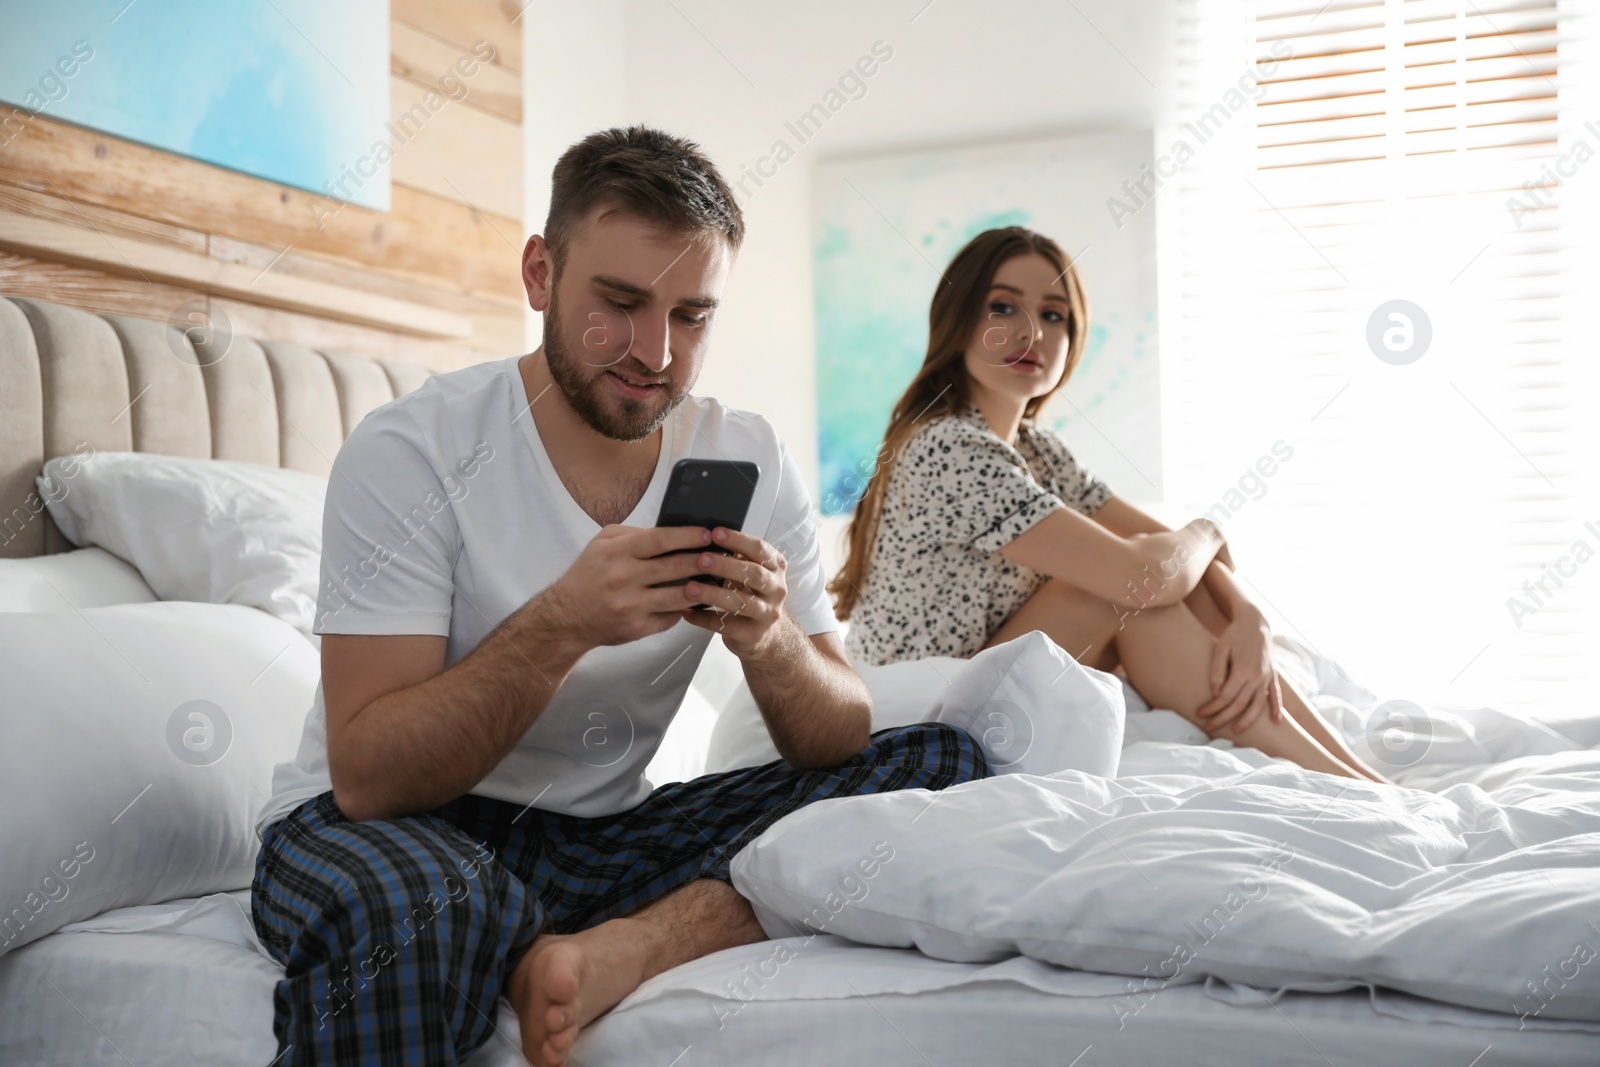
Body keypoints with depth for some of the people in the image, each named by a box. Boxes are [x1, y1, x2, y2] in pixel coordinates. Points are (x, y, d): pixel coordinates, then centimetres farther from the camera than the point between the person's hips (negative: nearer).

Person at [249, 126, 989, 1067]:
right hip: (383, 825, -5)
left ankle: (622, 950, -25)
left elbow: (843, 741, -4)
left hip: (603, 831, 5)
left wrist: (769, 642, -26)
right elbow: (368, 777, -19)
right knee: (390, 905, -42)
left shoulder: (753, 463, -2)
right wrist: (561, 625, -32)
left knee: (941, 761, -13)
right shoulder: (410, 452, -14)